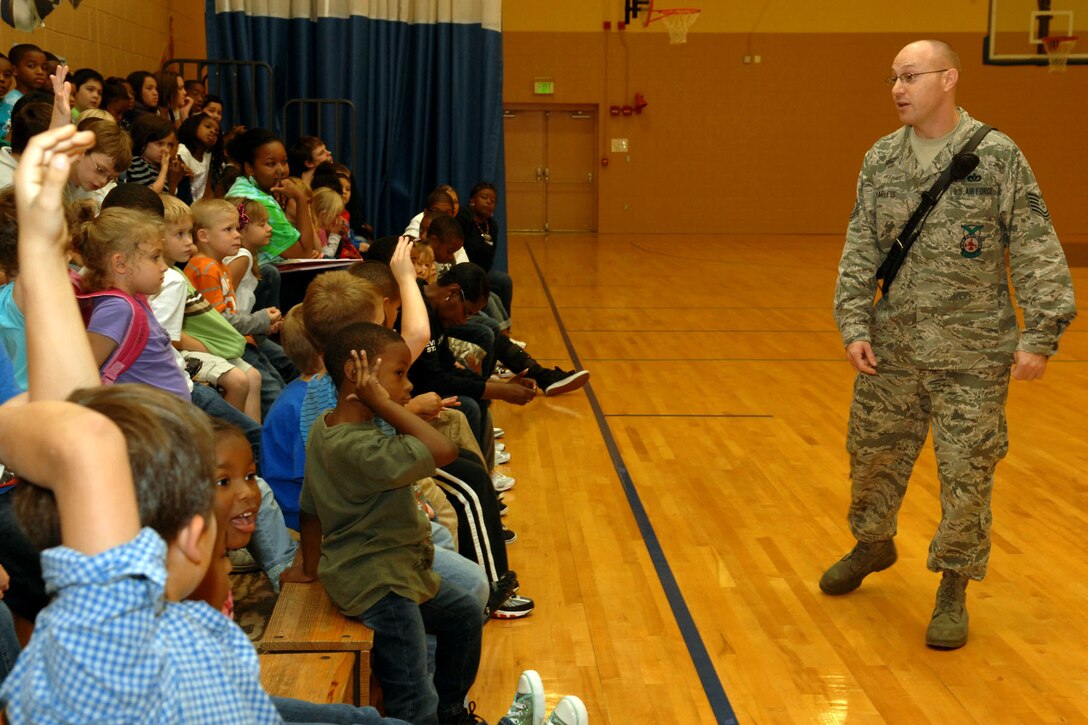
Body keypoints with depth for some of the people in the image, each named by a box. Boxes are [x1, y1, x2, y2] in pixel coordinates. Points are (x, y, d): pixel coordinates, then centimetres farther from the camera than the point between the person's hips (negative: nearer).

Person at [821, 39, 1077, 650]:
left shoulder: (998, 156, -8)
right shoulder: (880, 160, 3)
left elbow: (1037, 251, -6)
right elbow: (860, 251, 5)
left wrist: (1040, 336, -10)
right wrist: (855, 324, -4)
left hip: (973, 355, -4)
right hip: (891, 349, 4)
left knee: (966, 473, 2)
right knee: (872, 455, 15)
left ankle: (955, 588, 20)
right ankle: (873, 544, 42)